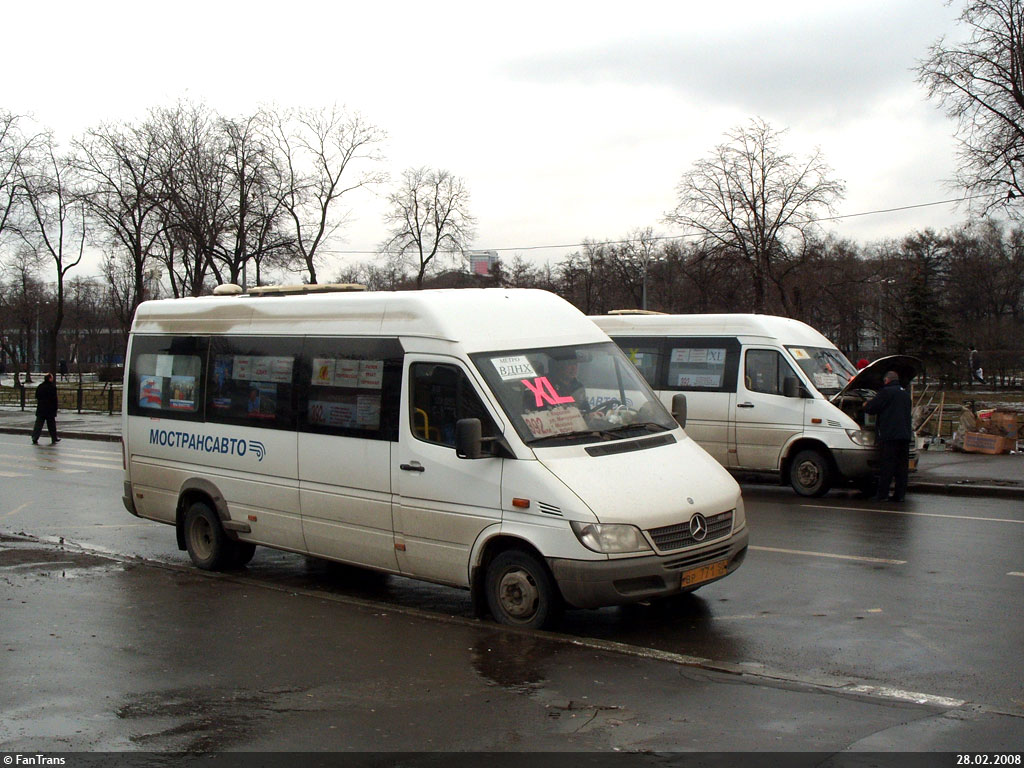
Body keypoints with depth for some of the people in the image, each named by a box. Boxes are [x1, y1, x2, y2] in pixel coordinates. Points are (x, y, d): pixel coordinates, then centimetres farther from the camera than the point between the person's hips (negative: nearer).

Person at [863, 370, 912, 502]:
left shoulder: (886, 392, -6)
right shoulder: (905, 394, 20)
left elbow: (871, 408, -5)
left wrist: (865, 406, 17)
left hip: (890, 434, -7)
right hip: (905, 434, 7)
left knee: (887, 466, -6)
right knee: (902, 465, 7)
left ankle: (882, 494, -5)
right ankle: (899, 494, 8)